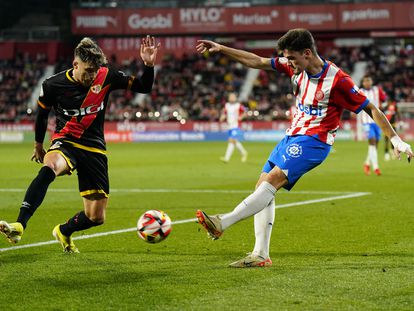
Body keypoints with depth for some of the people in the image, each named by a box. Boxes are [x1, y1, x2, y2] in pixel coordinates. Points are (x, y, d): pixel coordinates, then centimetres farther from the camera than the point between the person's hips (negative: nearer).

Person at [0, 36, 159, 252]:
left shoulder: (106, 76, -6)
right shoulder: (53, 85, -8)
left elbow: (143, 87, 0)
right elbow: (42, 113, 11)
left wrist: (148, 65, -19)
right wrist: (39, 145, 21)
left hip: (95, 150, 3)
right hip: (65, 144, -3)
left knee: (96, 218, 3)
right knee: (49, 167, -41)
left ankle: (64, 232, 37)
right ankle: (19, 226, -48)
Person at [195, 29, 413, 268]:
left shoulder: (337, 79, -16)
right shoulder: (295, 67, 3)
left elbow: (370, 108, -10)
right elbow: (257, 62, 11)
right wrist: (221, 49, 8)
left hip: (314, 141, -8)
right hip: (292, 136, 8)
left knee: (272, 179, -24)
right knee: (262, 187, -1)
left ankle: (222, 223, -32)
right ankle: (260, 255, 0)